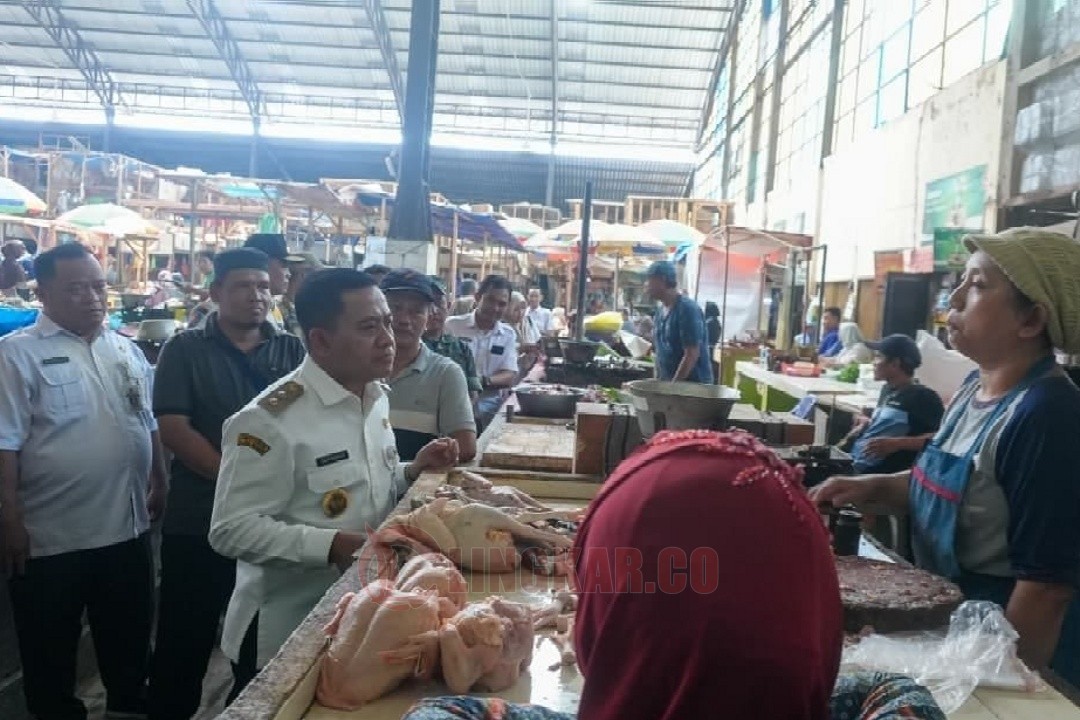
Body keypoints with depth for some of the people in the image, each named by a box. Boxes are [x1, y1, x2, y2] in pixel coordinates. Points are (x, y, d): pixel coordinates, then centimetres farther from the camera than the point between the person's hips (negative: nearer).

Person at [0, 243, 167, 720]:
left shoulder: (128, 351, 7)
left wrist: (158, 482, 12)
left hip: (128, 528, 5)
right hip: (50, 537, -5)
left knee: (130, 641, 20)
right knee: (50, 658, 14)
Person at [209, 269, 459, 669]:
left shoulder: (377, 398, 3)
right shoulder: (271, 419, -23)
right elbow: (231, 530, -23)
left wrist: (414, 471, -4)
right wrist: (331, 545, -29)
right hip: (291, 627, -7)